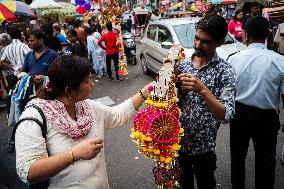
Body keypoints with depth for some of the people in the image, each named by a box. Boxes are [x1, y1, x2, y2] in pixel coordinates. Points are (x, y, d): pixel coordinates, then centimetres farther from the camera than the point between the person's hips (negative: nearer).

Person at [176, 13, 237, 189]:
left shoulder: (225, 71, -14)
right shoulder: (182, 64, -3)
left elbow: (226, 115, -23)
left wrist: (202, 89, -36)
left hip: (204, 147, -3)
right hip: (178, 141, 3)